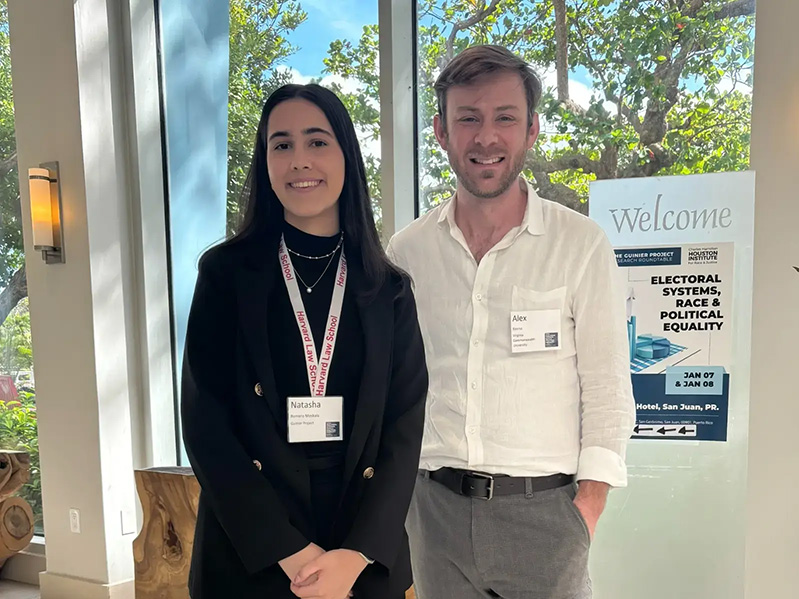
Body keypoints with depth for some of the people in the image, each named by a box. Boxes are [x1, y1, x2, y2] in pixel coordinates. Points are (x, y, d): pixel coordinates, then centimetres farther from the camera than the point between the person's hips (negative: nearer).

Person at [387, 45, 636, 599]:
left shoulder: (582, 246, -5)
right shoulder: (406, 252, 1)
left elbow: (607, 391, -3)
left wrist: (587, 508, -9)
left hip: (543, 509, -2)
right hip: (436, 506, 3)